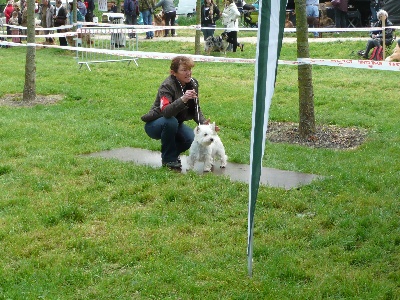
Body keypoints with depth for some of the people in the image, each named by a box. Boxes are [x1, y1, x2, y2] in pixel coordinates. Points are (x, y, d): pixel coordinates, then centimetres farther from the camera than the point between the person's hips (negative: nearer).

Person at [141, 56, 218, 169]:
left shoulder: (193, 84, -7)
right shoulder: (166, 86, -26)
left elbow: (196, 109, -1)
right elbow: (165, 112, -42)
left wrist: (203, 123, -20)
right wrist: (182, 99, -56)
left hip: (175, 123, 5)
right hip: (155, 125, -5)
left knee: (192, 138, -21)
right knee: (171, 121, -37)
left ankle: (173, 153, 12)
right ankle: (168, 159, -16)